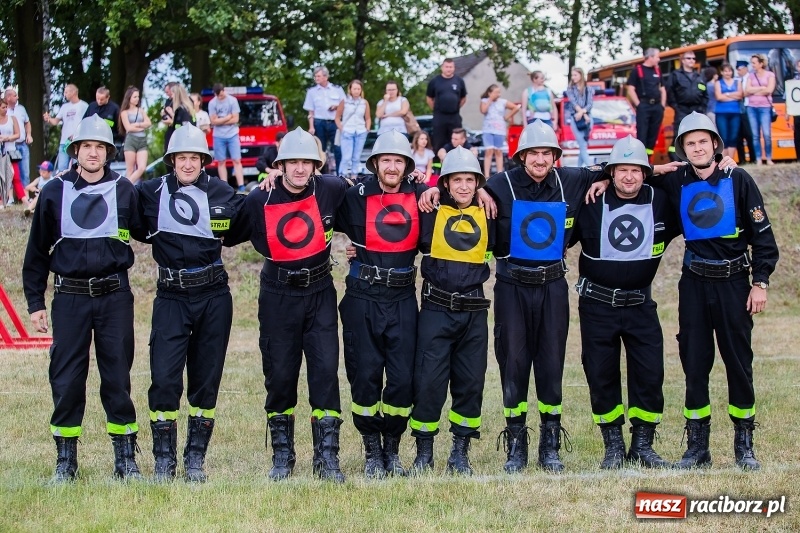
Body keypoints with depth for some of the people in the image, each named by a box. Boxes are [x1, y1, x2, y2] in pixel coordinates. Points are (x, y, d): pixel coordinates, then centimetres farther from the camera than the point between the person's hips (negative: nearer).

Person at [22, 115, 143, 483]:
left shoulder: (124, 190, 1)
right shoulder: (54, 192, 4)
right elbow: (37, 250, 9)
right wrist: (35, 302, 8)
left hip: (115, 296, -1)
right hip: (70, 297, 1)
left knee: (117, 377, 4)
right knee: (66, 379, 2)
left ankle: (126, 458, 13)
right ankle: (65, 461, 12)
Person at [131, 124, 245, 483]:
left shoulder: (222, 194, 1)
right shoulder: (150, 193, 0)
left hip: (214, 297, 1)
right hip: (171, 298, -1)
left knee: (206, 379, 6)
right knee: (164, 378, -8)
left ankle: (195, 459, 17)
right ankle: (164, 461, 3)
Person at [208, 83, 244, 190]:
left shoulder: (233, 101, -5)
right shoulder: (212, 103, -3)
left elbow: (235, 119, -7)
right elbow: (213, 121, -7)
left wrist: (220, 121, -6)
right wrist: (228, 117, -7)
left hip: (232, 135, -1)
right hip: (219, 136, 1)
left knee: (237, 160, -4)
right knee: (221, 162, 4)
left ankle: (241, 186, -8)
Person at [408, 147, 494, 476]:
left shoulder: (486, 213, 8)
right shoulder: (431, 211, 0)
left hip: (474, 311, 3)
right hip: (436, 310, -3)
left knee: (470, 382, 7)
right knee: (428, 380, -5)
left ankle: (460, 452, 18)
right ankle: (424, 452, 8)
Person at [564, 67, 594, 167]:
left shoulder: (588, 89, 10)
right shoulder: (570, 89, 6)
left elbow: (590, 104, 0)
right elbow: (574, 103, -4)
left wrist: (582, 112, -17)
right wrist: (584, 115, -13)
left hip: (587, 117, 2)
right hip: (575, 118, -2)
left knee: (583, 146, 2)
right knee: (583, 146, -10)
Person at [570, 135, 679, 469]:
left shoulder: (660, 203, -2)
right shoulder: (591, 204, -5)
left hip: (639, 303, 1)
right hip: (597, 304, -1)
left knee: (650, 373, -2)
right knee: (601, 375, 3)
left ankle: (642, 445, 11)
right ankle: (613, 445, 15)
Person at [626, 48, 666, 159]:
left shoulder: (657, 71, 16)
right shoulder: (637, 70, -3)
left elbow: (662, 89, 21)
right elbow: (631, 90, -7)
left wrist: (662, 105, 10)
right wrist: (638, 105, -13)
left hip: (657, 106, 6)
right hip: (643, 106, -6)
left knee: (653, 134, 6)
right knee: (642, 134, -9)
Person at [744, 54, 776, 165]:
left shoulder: (770, 75, 3)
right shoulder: (751, 76, 12)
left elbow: (769, 90, -8)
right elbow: (746, 91, 1)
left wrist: (753, 91, -1)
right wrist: (762, 88, -5)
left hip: (765, 107, -3)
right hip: (752, 108, 3)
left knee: (767, 134, -9)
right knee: (755, 135, 1)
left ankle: (769, 159, 0)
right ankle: (758, 160, 3)